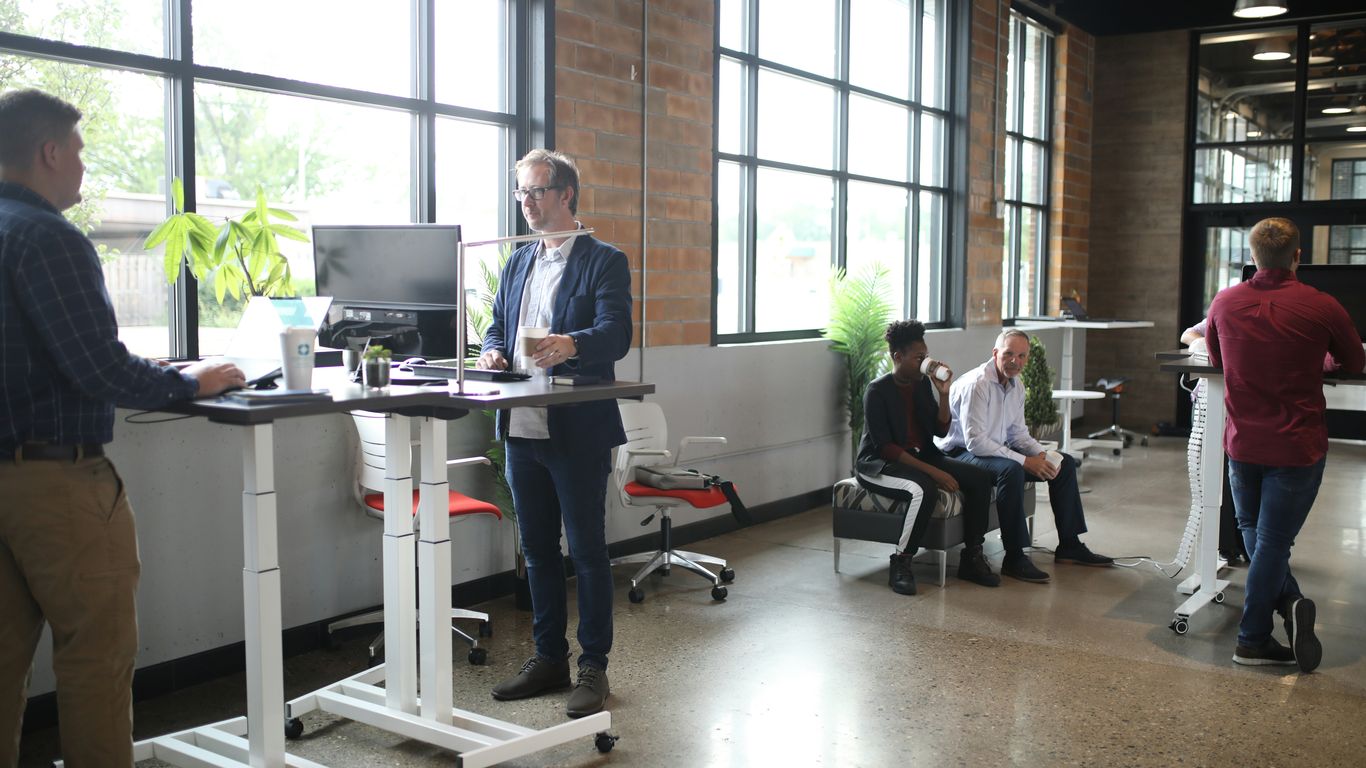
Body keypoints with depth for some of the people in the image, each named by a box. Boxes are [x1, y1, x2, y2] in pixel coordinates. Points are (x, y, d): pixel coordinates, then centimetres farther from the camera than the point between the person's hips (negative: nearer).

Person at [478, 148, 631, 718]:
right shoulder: (518, 262, 16)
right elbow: (497, 324, 20)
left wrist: (571, 344, -37)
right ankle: (549, 658, 27)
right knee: (537, 551, 15)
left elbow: (616, 335, -17)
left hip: (578, 432, -7)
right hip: (523, 428, 7)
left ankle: (593, 666, 14)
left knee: (588, 552, 2)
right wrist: (492, 351, -3)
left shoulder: (604, 261, -5)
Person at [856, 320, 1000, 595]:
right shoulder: (877, 391, -15)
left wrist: (944, 393, -8)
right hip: (880, 464, -7)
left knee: (980, 478, -11)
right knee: (923, 489, -37)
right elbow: (885, 446, -21)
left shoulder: (923, 383, 6)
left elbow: (941, 430, 9)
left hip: (922, 456, 7)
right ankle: (901, 563, -21)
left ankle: (971, 557, -3)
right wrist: (933, 472, -26)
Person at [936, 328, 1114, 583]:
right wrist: (1025, 461, -26)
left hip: (997, 450, 10)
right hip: (962, 453, -10)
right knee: (1011, 470, -38)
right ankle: (1014, 558, -30)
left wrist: (1041, 454, -8)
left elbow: (1018, 433, 14)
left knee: (1064, 463, 5)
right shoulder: (976, 384, -22)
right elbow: (976, 441, -28)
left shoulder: (1016, 386, 7)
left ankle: (1069, 545, 12)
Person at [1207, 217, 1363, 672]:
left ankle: (1289, 602, 8)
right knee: (1273, 541, 4)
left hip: (1242, 442, 2)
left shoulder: (1225, 303, -3)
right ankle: (1252, 641, 10)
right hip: (1297, 446, -2)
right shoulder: (1322, 307, -12)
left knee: (1254, 532, 21)